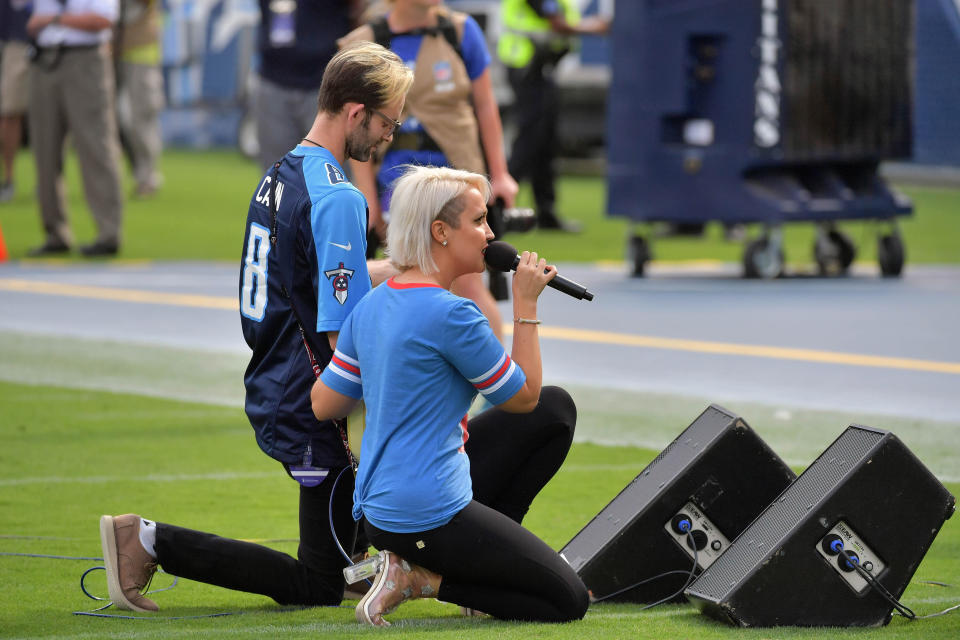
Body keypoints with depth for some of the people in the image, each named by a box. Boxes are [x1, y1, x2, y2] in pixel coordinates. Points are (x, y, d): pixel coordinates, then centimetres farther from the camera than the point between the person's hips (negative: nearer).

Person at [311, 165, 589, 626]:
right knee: (569, 601, -1)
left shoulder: (371, 306, 5)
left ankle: (486, 556, 15)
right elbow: (523, 397, -8)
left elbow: (323, 405, 9)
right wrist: (525, 305, -2)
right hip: (429, 515, -9)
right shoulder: (451, 314, -21)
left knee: (557, 409, 17)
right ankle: (422, 577, -4)